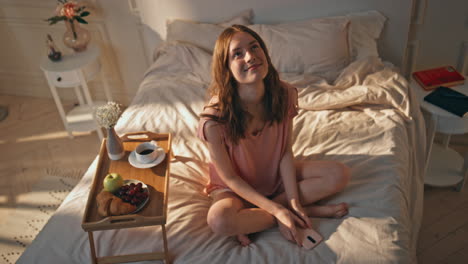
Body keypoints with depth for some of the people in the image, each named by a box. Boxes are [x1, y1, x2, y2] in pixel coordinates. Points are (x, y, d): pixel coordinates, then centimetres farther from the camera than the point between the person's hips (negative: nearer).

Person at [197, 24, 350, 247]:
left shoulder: (284, 94, -18)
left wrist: (293, 200, -18)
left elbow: (286, 152, -8)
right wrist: (278, 211, -24)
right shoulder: (215, 118, -29)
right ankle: (309, 210, -15)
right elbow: (230, 178, -19)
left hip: (276, 175, 5)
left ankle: (251, 218, -14)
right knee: (218, 220, -37)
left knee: (339, 174, -13)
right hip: (236, 187, -4)